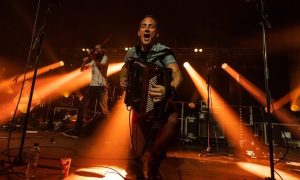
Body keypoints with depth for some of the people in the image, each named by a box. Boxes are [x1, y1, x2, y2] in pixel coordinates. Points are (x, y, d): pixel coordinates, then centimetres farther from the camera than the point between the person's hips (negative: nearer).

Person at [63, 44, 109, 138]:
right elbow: (82, 69, 23)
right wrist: (84, 61, 6)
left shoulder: (105, 58, 4)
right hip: (92, 86, 7)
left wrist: (93, 57, -20)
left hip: (101, 87, -7)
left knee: (104, 110, -10)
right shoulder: (93, 60, 23)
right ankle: (76, 131, 9)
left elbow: (102, 67, -18)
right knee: (82, 106, 2)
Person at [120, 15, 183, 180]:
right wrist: (122, 79, -4)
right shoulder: (132, 53, -3)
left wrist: (169, 89, -51)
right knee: (137, 152, 2)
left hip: (160, 101, -2)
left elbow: (177, 74, -30)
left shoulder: (163, 52, -15)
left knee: (172, 120, -32)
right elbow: (125, 69, 17)